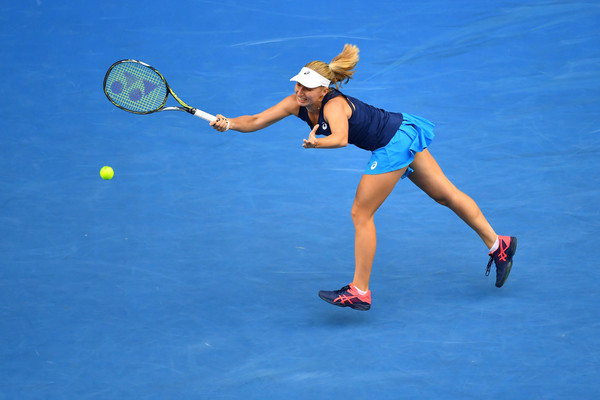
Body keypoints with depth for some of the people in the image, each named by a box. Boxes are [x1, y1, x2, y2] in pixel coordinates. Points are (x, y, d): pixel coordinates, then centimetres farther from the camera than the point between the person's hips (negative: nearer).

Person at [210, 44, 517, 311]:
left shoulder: (334, 105, -30)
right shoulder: (297, 103, -8)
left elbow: (341, 138, -51)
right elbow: (256, 121, -12)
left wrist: (316, 142, -65)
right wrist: (229, 123, -26)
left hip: (396, 140, -9)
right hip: (402, 132, 9)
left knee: (361, 214, -6)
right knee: (445, 194, 17)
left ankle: (360, 292, 0)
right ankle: (497, 245, 28)